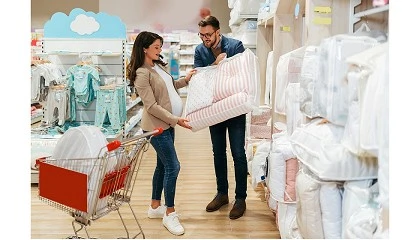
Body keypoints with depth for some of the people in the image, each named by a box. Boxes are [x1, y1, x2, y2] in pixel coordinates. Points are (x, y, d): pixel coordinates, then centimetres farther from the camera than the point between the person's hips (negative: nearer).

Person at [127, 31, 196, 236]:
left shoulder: (159, 66, 11)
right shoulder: (142, 74, -16)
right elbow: (152, 106, -20)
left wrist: (186, 80, 10)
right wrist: (176, 120, -23)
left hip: (167, 124, 9)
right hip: (157, 126, -9)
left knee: (163, 165, 14)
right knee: (173, 167, -8)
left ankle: (155, 207, 28)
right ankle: (170, 214, 5)